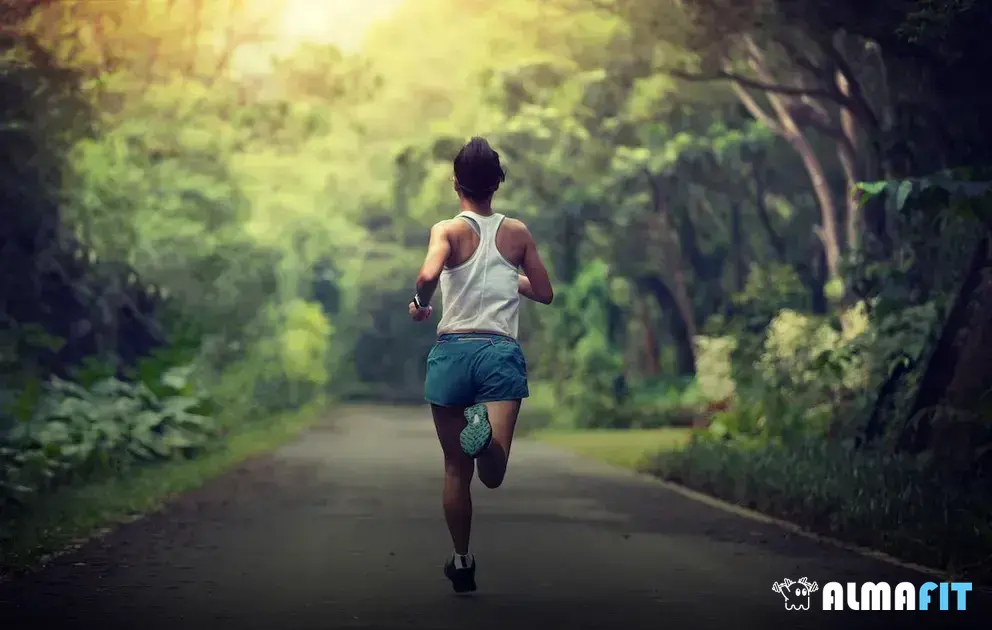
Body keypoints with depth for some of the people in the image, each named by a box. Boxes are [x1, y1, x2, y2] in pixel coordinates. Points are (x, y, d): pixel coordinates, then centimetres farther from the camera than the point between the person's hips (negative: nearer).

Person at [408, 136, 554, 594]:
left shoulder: (449, 230, 0)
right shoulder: (517, 233, 9)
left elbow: (428, 274, -20)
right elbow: (544, 293, 16)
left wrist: (419, 305, 0)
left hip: (453, 351, 0)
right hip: (502, 352, 0)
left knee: (456, 468, 14)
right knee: (492, 474, -11)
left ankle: (462, 563, 22)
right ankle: (487, 432, -43)